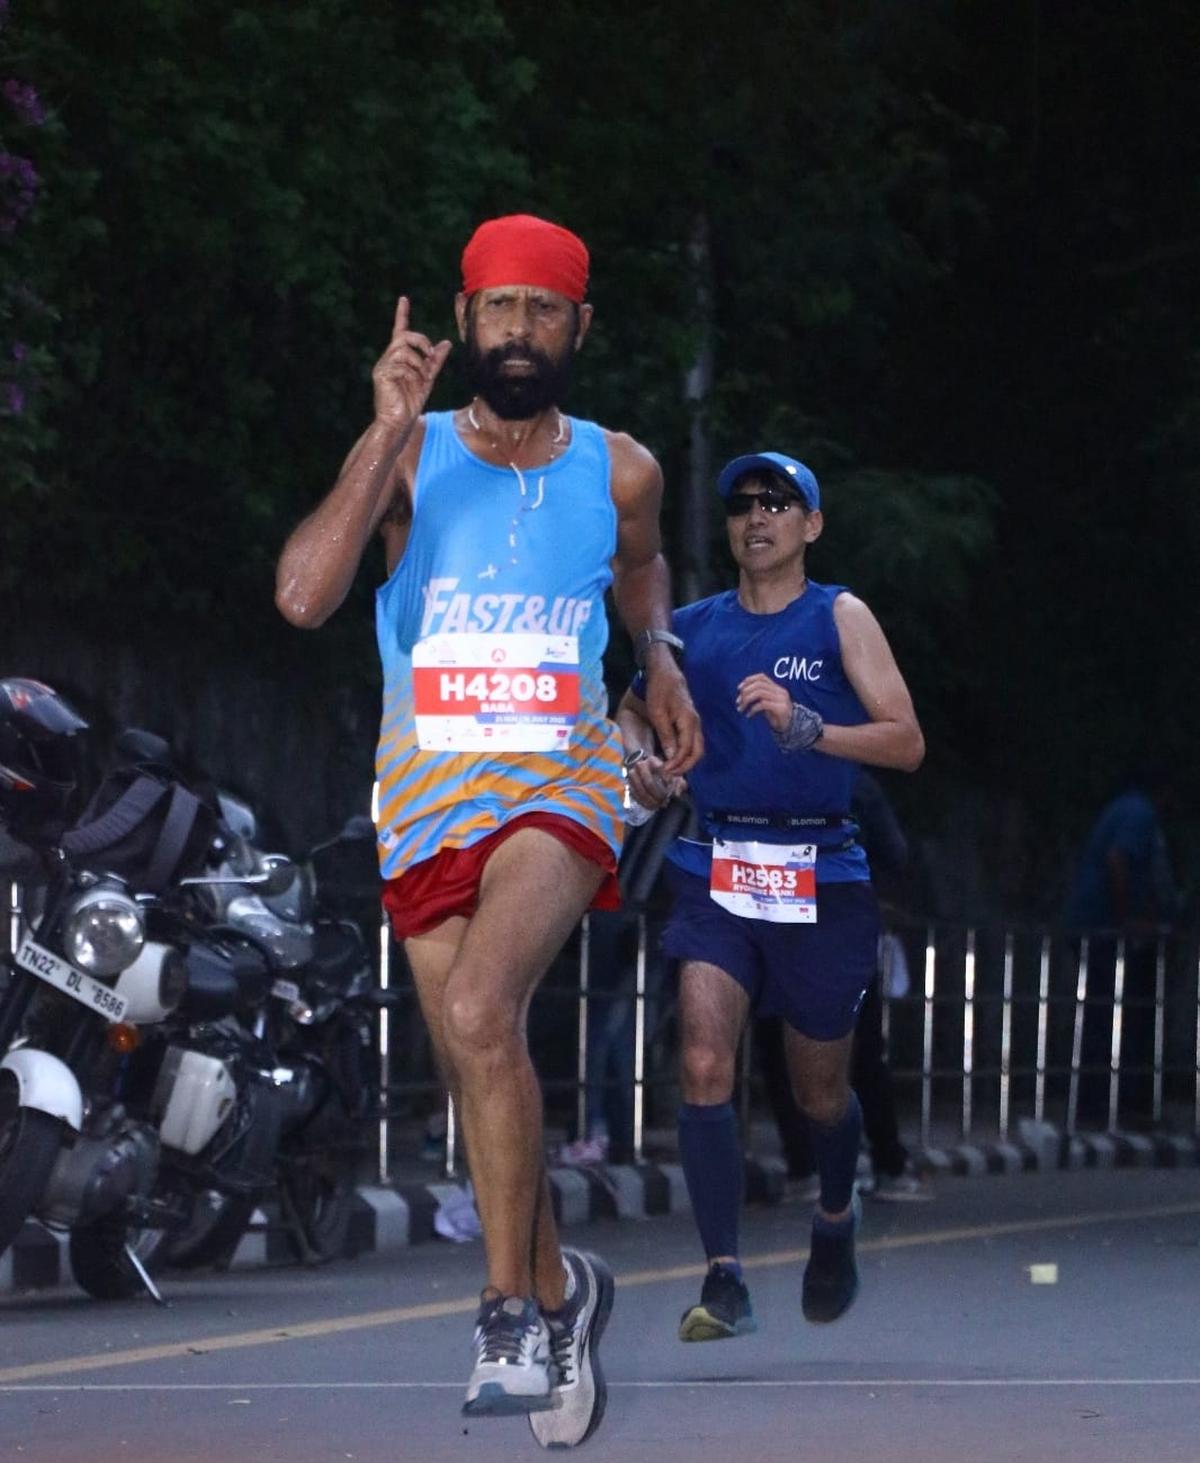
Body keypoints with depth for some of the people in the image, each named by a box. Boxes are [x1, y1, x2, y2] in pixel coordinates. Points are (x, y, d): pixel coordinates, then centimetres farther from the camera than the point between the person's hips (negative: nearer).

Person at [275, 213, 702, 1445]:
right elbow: (303, 594, -20)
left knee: (480, 1012, -27)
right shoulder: (408, 454, -3)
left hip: (561, 782, -2)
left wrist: (660, 662, 12)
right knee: (472, 1068, 9)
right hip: (428, 786, 2)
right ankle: (560, 1291, 33)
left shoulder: (618, 472, 2)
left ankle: (512, 1309, -19)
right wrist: (392, 433, -23)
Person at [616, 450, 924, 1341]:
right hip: (716, 874, 2)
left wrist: (803, 726, -21)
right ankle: (725, 1282, -18)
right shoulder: (691, 628, 10)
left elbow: (906, 743, -7)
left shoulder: (840, 619, 0)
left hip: (821, 877, -2)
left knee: (820, 1092, 12)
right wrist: (641, 760, 5)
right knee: (704, 1066, -18)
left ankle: (837, 1216, 44)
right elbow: (633, 712, 27)